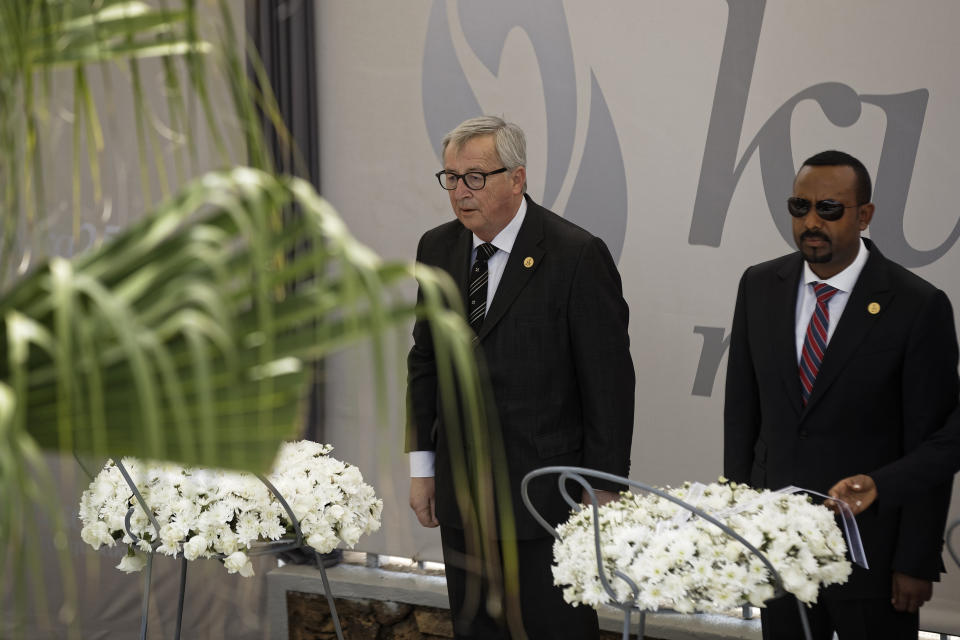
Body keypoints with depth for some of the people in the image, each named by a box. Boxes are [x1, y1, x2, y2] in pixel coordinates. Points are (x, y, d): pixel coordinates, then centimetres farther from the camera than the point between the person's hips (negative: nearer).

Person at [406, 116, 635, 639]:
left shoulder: (578, 256, -12)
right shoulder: (437, 249, 7)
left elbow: (609, 382, -11)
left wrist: (604, 492, -12)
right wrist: (421, 463, 11)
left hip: (547, 493, -6)